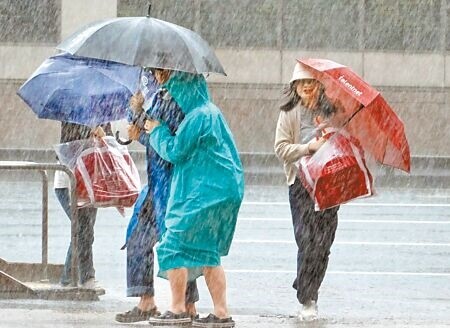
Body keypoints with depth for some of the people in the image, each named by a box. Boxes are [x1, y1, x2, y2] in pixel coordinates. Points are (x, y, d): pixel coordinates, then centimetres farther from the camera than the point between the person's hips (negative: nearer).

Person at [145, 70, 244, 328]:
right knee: (208, 253, 12)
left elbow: (174, 151, -11)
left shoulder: (198, 117, -14)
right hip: (225, 191, 10)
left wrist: (156, 130, 4)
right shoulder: (211, 113, 17)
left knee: (174, 246, -3)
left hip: (205, 194, -10)